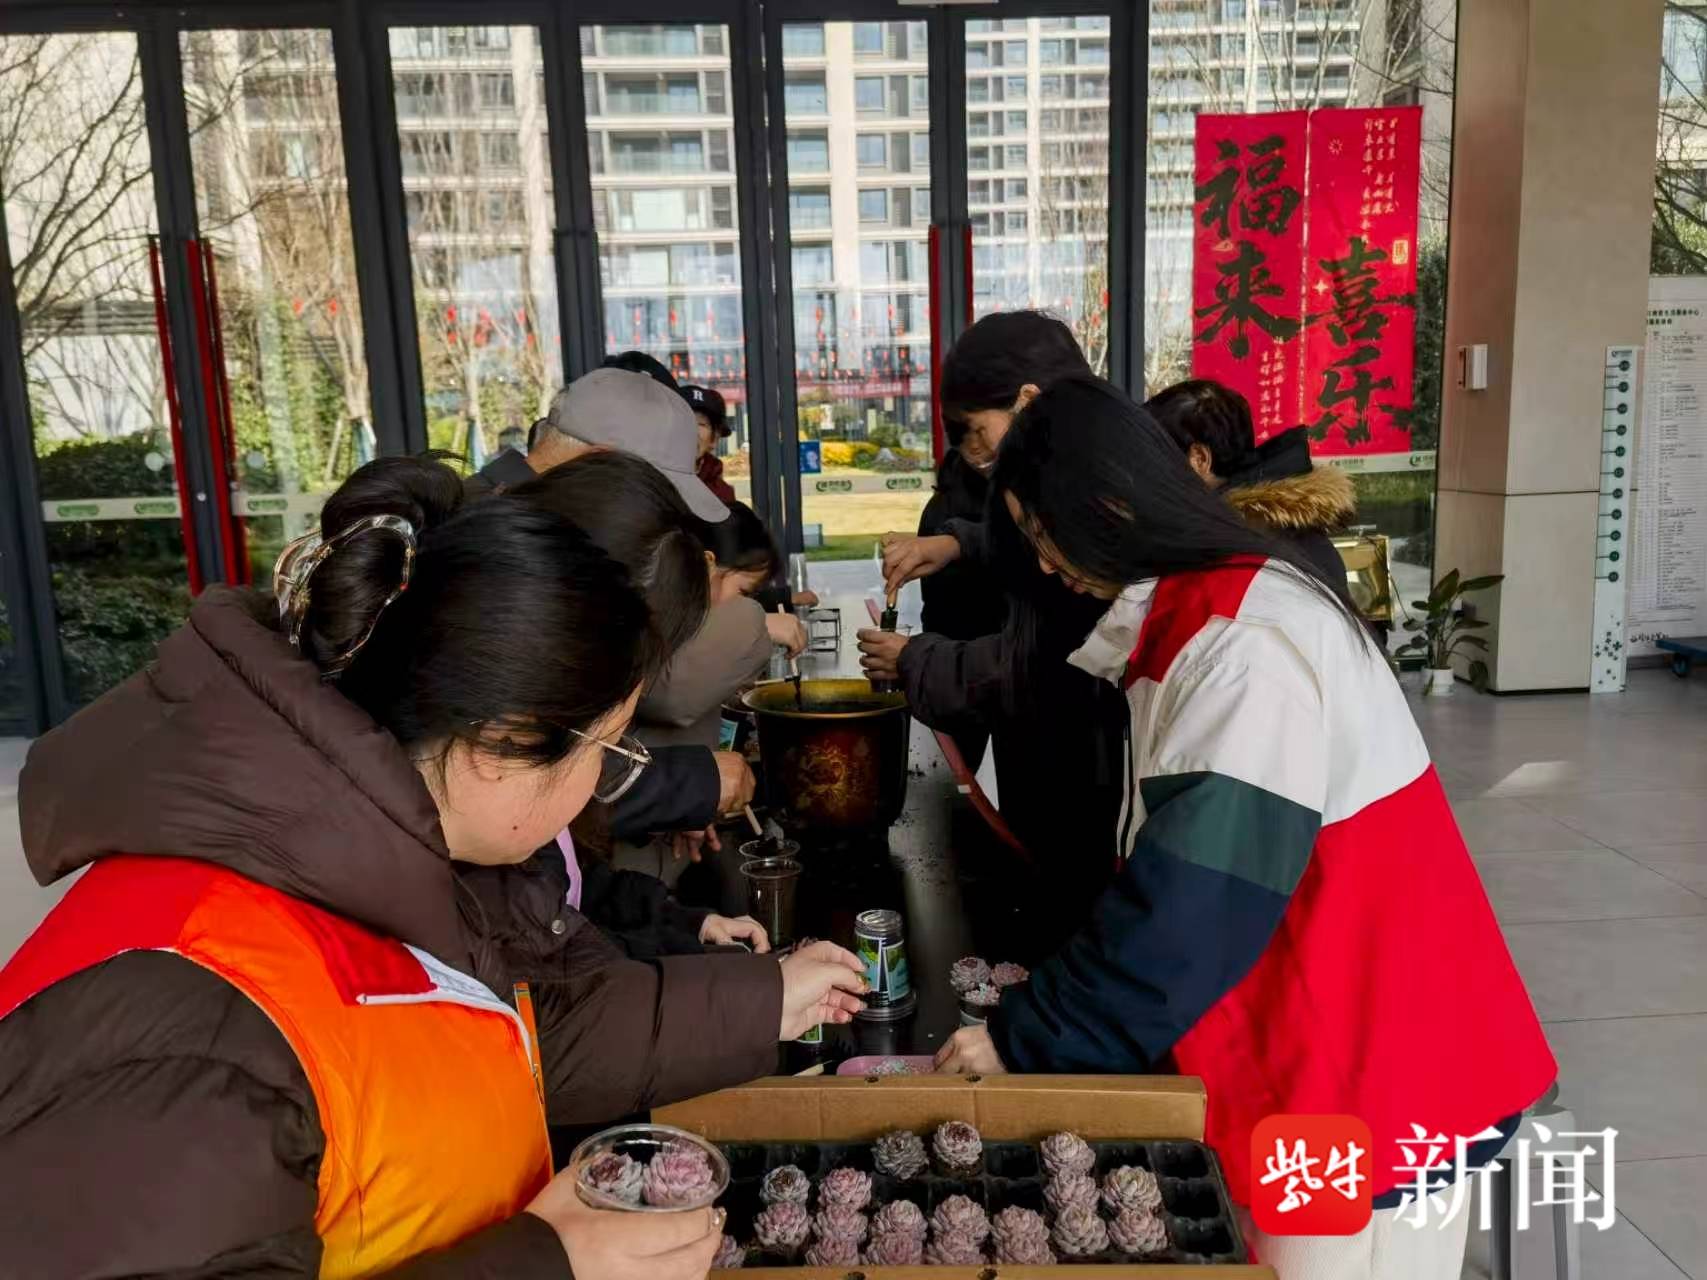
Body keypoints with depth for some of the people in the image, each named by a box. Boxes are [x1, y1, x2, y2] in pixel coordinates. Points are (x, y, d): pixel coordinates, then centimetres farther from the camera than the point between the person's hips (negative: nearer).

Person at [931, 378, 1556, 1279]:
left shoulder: (1248, 642, -23)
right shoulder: (1199, 616, 6)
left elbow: (1197, 901, -26)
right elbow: (1172, 873, 12)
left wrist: (1026, 1039, -17)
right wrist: (1048, 984, 9)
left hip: (1368, 1069, -8)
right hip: (1300, 1047, 8)